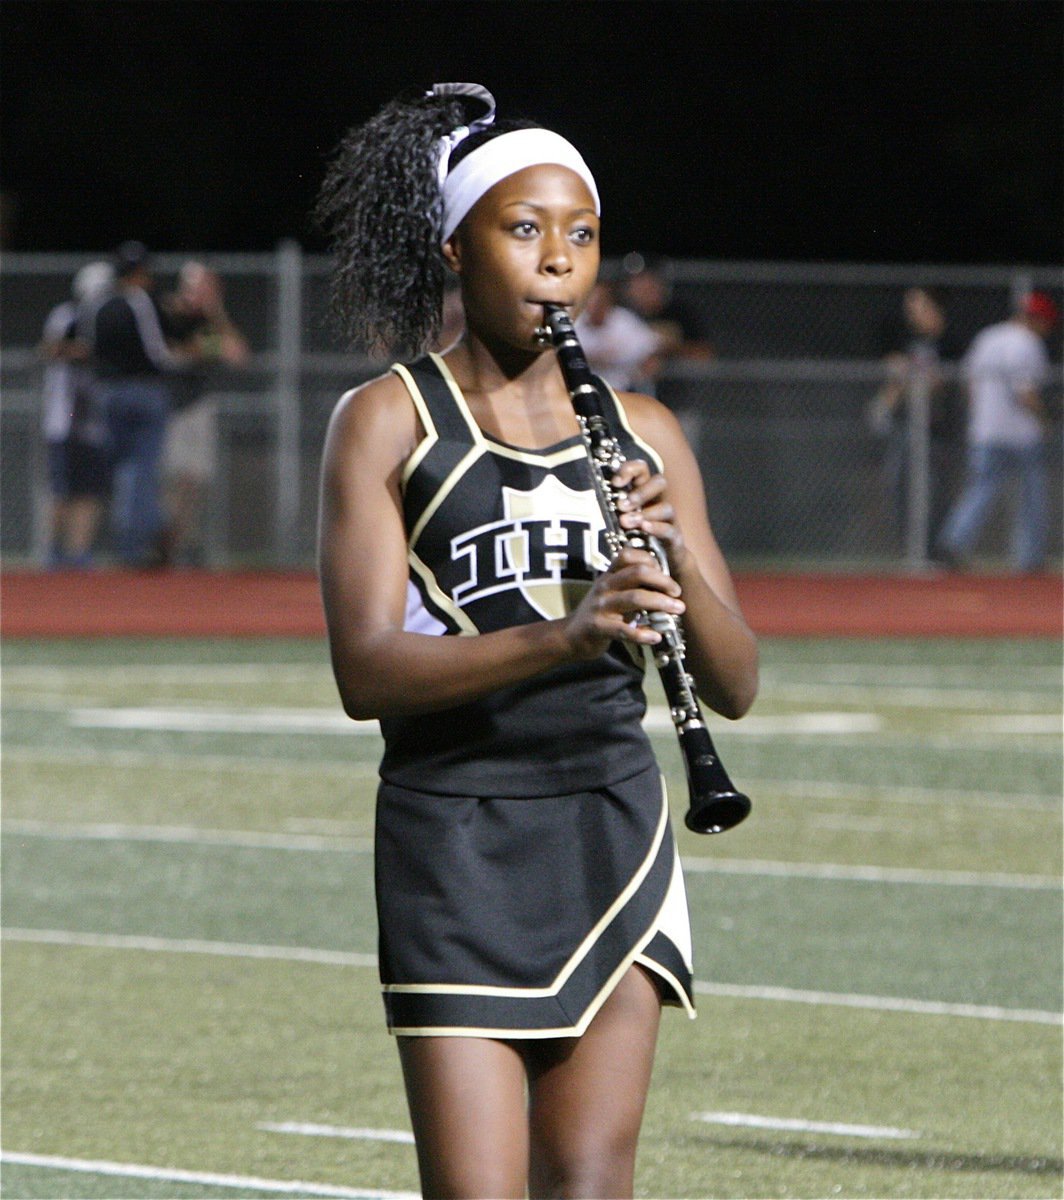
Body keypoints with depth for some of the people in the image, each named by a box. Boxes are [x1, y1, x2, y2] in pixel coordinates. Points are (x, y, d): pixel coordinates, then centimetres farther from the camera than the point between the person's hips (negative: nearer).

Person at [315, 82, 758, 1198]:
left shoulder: (643, 433, 11)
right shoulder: (387, 422, -2)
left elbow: (734, 685, 6)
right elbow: (364, 670, -14)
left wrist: (675, 568, -14)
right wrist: (561, 637, -28)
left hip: (613, 825, 4)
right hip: (456, 842, -4)